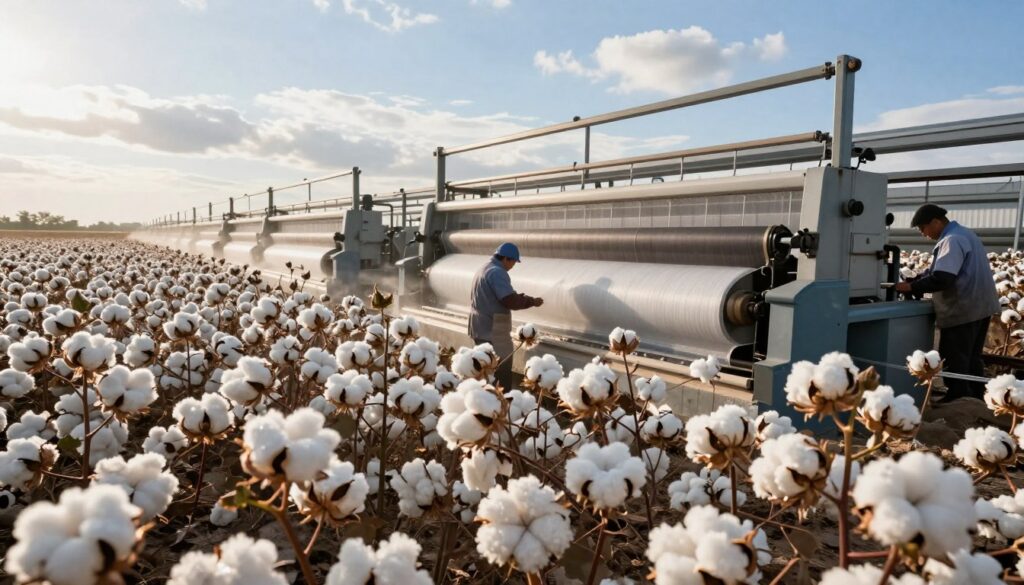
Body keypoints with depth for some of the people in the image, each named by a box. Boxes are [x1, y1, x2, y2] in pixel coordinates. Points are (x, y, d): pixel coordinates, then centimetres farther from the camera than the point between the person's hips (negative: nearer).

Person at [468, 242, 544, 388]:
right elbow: (510, 301, -24)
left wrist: (517, 297, 17)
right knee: (501, 373, -4)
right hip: (493, 331, -10)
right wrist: (532, 301, -11)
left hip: (480, 328, 10)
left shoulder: (484, 269, 15)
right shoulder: (497, 272, -17)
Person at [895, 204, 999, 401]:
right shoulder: (964, 234, 15)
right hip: (978, 307, 10)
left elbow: (942, 278, -28)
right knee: (971, 360, 18)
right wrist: (915, 281, 4)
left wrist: (912, 287, -18)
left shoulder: (952, 240, -18)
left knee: (954, 362, -2)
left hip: (962, 310, -10)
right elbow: (939, 269, 15)